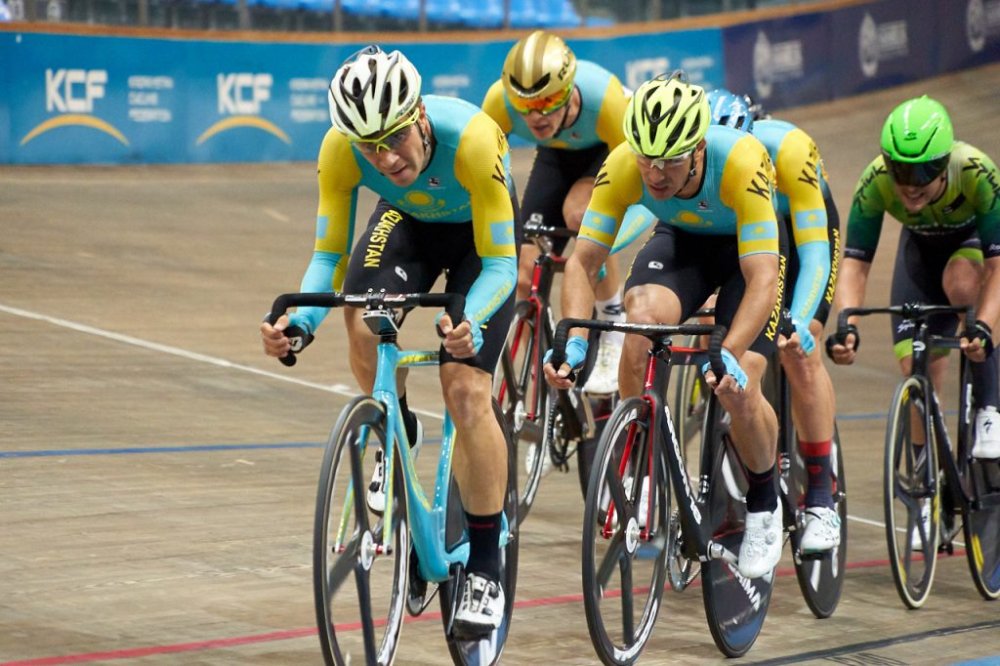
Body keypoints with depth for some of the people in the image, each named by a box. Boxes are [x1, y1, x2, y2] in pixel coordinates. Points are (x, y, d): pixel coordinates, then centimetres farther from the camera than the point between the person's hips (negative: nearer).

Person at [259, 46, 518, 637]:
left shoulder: (470, 138, -40)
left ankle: (486, 566, -4)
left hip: (482, 233, -3)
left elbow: (500, 264, -32)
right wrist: (300, 320, -40)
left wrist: (471, 324, -52)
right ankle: (397, 435, 3)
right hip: (408, 219, 3)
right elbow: (330, 255, -20)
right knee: (363, 317, -29)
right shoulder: (341, 149, -31)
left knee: (466, 389, -18)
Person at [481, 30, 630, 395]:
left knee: (578, 211, -34)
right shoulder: (500, 99, -34)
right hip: (558, 154, 4)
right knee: (528, 273, -10)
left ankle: (616, 340, -17)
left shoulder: (603, 98, -40)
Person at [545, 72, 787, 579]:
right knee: (642, 318, -31)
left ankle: (764, 503, 11)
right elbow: (584, 258, -27)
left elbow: (762, 278, -42)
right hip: (682, 239, 2)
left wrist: (730, 355, -55)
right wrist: (573, 340, -42)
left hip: (756, 245, -2)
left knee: (738, 391, -19)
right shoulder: (624, 164, -31)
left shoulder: (741, 162, -40)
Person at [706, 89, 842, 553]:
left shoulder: (788, 150, -39)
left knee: (798, 350, -20)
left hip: (801, 226, -3)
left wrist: (799, 321, -52)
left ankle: (821, 499, -12)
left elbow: (814, 251, -38)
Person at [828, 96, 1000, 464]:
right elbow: (855, 263, -31)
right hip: (922, 245, 3)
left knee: (962, 285, -37)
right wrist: (846, 326, -48)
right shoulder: (875, 181, -34)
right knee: (917, 368, -9)